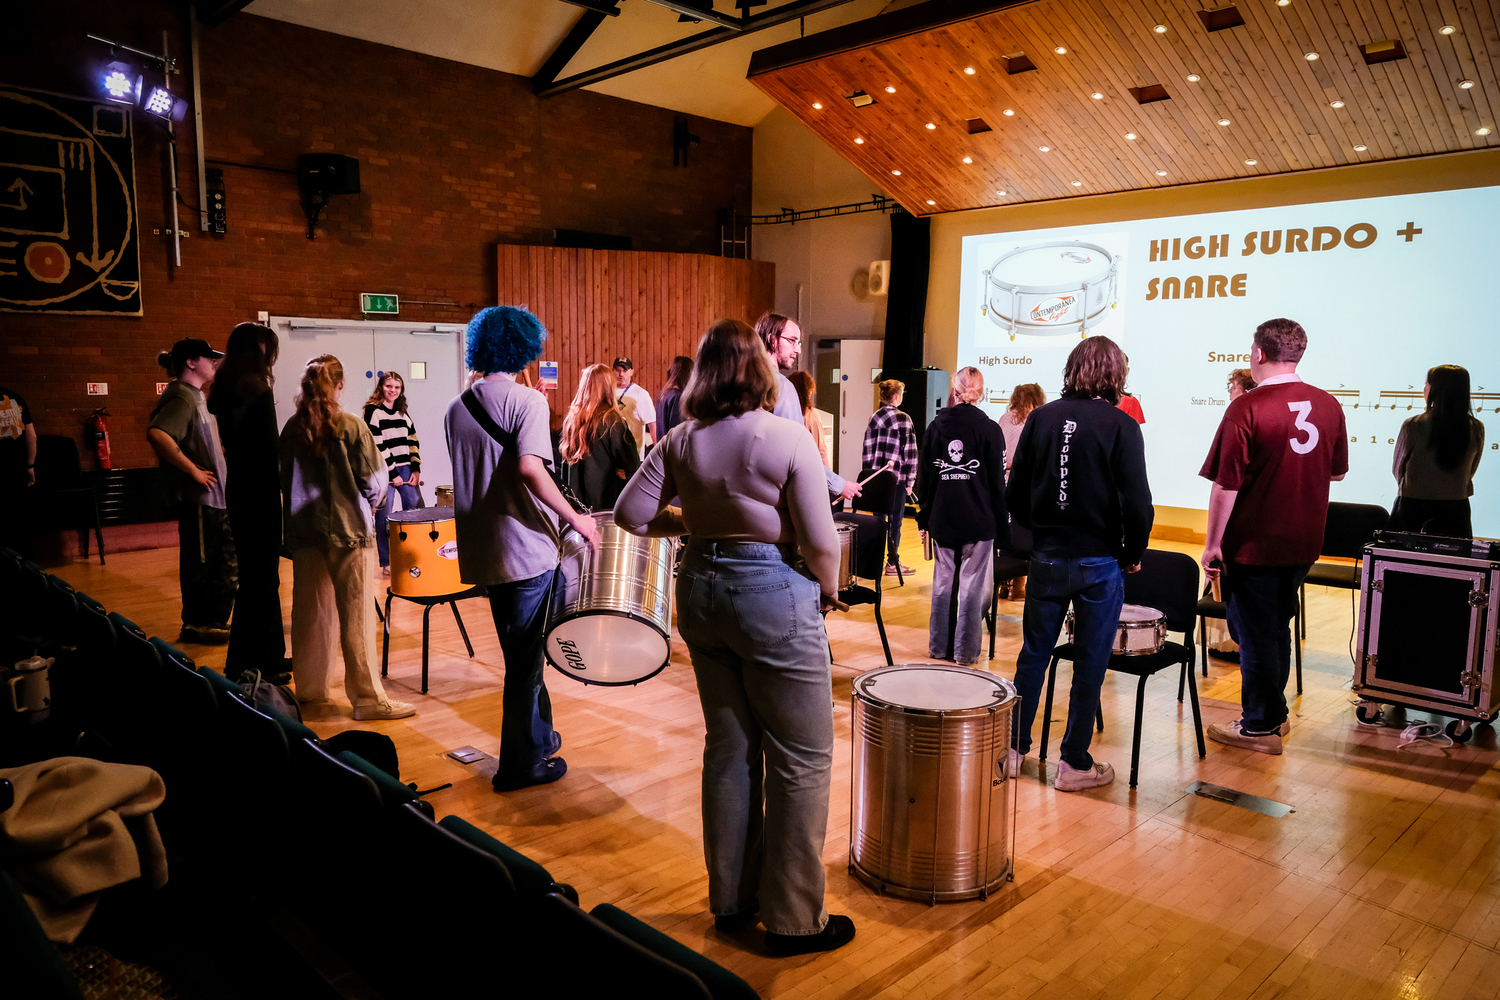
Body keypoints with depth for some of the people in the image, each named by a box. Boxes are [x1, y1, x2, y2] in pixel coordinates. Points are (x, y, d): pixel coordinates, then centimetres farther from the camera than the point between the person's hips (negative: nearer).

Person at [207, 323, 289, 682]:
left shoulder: (224, 391, 10)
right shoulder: (258, 391, -16)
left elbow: (235, 444, 13)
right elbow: (270, 451, -17)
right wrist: (278, 493, -10)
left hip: (238, 490, 9)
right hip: (259, 494, -9)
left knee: (260, 576, 18)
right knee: (260, 581, -1)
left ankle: (271, 656, 29)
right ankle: (246, 668, 5)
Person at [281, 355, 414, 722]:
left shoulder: (292, 428, 1)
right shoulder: (351, 426, -12)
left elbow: (284, 478, 8)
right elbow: (374, 480, -10)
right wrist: (370, 504, 10)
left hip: (304, 530, 5)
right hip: (349, 528, -5)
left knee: (310, 610, 14)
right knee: (356, 616, -1)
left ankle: (309, 688, 27)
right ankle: (368, 698, 4)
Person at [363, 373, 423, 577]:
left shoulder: (403, 412, 15)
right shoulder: (373, 411, -5)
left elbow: (412, 441, 12)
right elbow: (376, 445, -12)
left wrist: (416, 469, 0)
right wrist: (392, 474, -14)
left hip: (406, 468, 6)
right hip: (384, 471, -6)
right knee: (384, 517, -2)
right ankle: (385, 564, 7)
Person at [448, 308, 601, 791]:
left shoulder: (456, 409, 8)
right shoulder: (527, 400, -13)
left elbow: (466, 474, 15)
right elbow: (529, 467, -27)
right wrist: (576, 519, -21)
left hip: (481, 549, 7)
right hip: (526, 548, -7)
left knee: (520, 649, 22)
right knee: (524, 657, 5)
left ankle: (538, 734, 36)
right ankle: (521, 764, 16)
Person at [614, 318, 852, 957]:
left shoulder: (681, 442, 0)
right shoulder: (786, 438, -14)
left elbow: (630, 513, 1)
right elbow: (820, 541, -14)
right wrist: (829, 591, 4)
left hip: (701, 591, 6)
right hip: (774, 595, -6)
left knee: (727, 750, 18)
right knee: (801, 760, 7)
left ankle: (731, 900, 32)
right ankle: (794, 920, 17)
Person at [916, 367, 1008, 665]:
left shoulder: (936, 426, 3)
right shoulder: (989, 429, -6)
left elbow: (926, 478, 8)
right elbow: (998, 484, -5)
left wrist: (924, 520, 15)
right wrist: (1003, 528, 1)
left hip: (942, 519, 3)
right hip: (979, 521, -3)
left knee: (943, 581, 12)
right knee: (973, 585, 4)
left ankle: (939, 647, 20)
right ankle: (965, 652, 9)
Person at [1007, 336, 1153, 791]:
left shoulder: (1040, 418, -1)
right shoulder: (1120, 425, -11)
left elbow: (1014, 494, 1)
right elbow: (1137, 503, -14)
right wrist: (1132, 555, 2)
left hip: (1046, 558, 3)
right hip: (1099, 562, -3)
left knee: (1033, 654, 15)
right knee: (1090, 664, 9)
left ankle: (1013, 749, 24)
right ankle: (1075, 763, 18)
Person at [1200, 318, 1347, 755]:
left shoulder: (1248, 408, -17)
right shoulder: (1328, 405, 2)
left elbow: (1226, 484, -18)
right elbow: (1338, 471, 15)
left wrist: (1212, 544, -10)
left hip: (1254, 544, -6)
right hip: (1303, 543, 6)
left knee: (1255, 636, 5)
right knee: (1277, 629, 20)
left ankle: (1259, 727, 15)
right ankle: (1275, 714, 32)